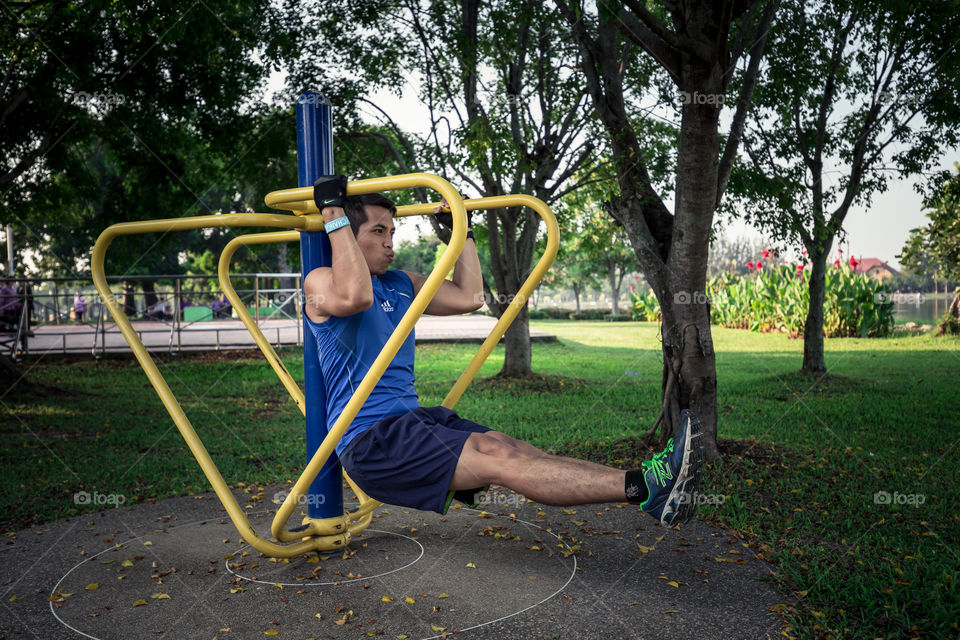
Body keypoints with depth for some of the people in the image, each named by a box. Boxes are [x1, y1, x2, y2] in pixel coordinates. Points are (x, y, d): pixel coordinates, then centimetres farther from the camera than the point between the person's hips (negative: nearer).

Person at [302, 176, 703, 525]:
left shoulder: (401, 285, 18)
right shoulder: (321, 282, -5)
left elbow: (468, 298, 17)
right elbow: (355, 296, -30)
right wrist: (335, 215, -22)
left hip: (412, 420, 8)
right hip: (369, 439, -7)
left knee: (512, 450, -16)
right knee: (497, 458, -25)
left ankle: (647, 491, -29)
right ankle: (643, 487, -36)